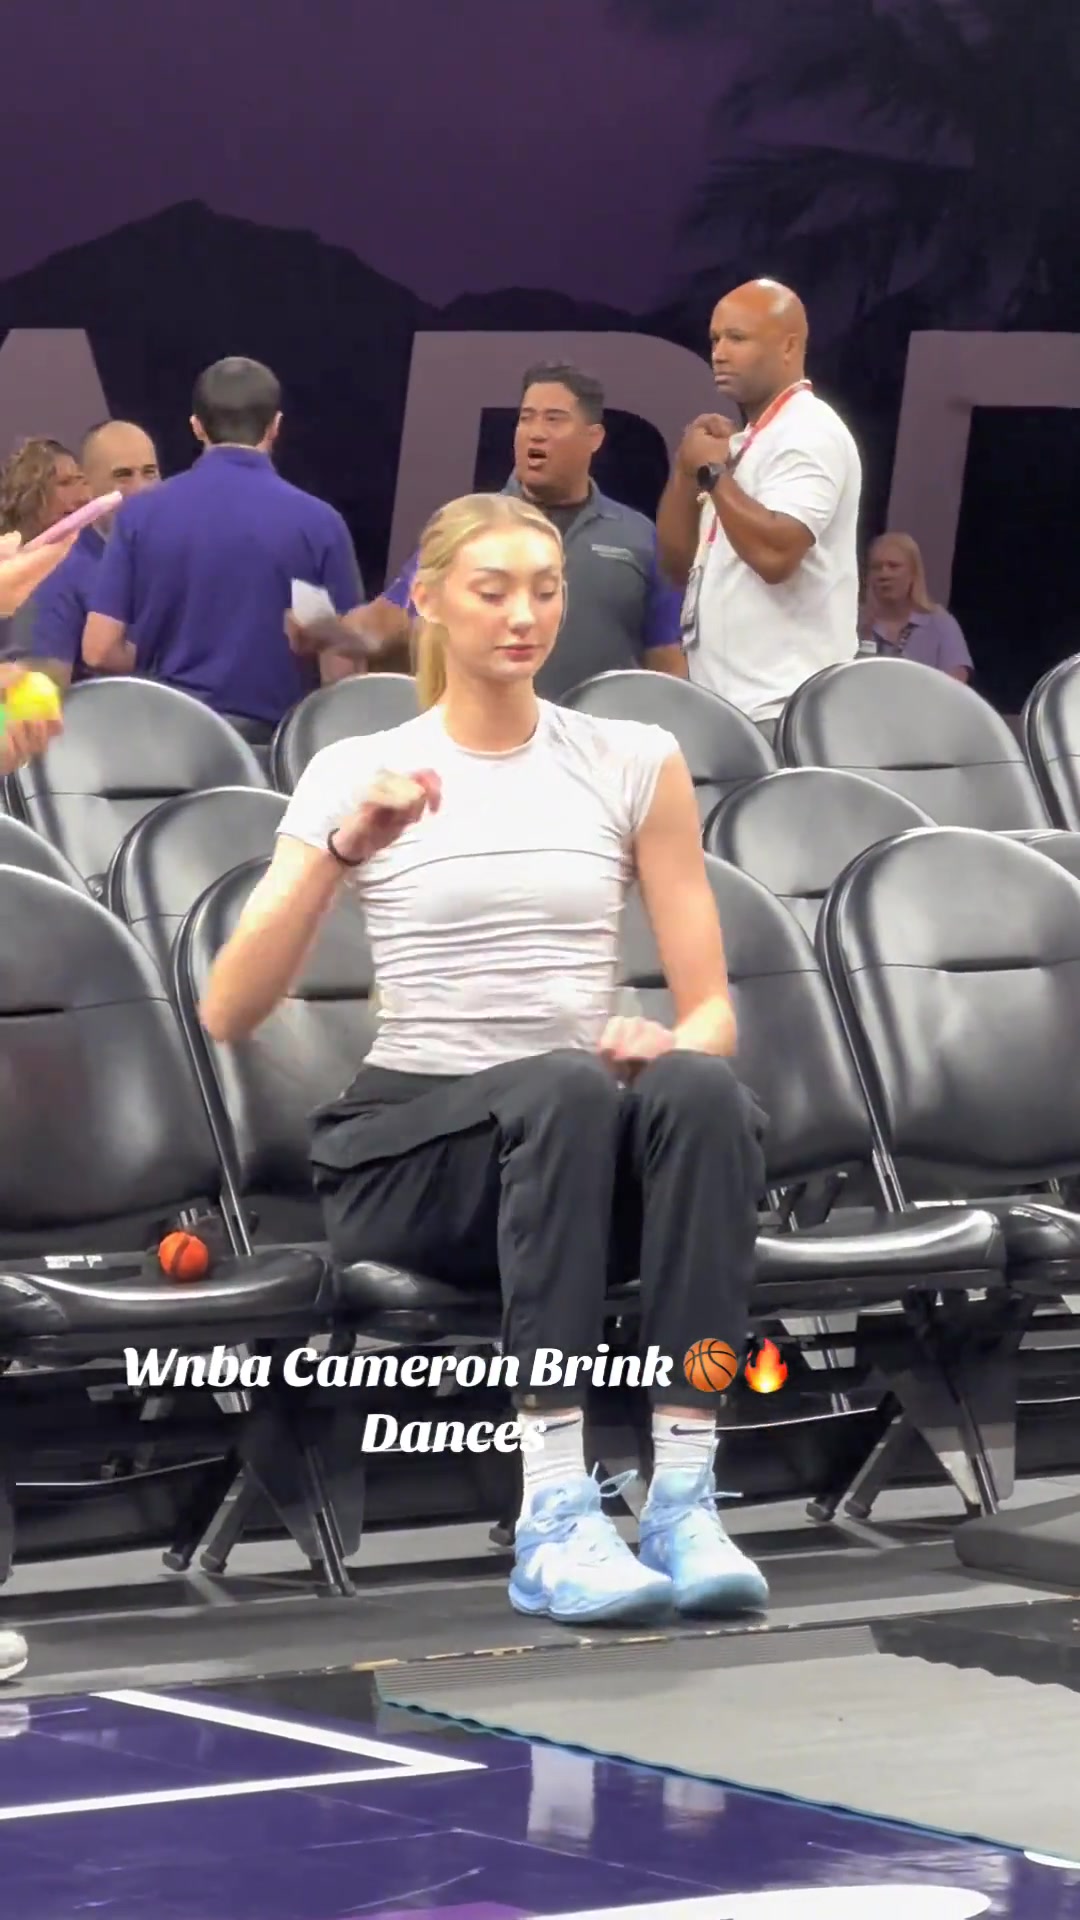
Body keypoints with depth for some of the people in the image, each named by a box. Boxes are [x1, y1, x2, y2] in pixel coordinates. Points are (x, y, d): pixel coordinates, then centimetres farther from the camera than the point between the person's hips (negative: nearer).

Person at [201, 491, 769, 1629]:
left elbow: (712, 1005, 5)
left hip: (588, 1147, 2)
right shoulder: (356, 772, 2)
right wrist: (343, 850, -22)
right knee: (566, 1089, -39)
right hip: (408, 1147, -2)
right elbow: (227, 1015, -8)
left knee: (698, 1092, -35)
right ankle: (554, 1520, -45)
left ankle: (685, 1499, -41)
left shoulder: (635, 763, 8)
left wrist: (676, 1042, -20)